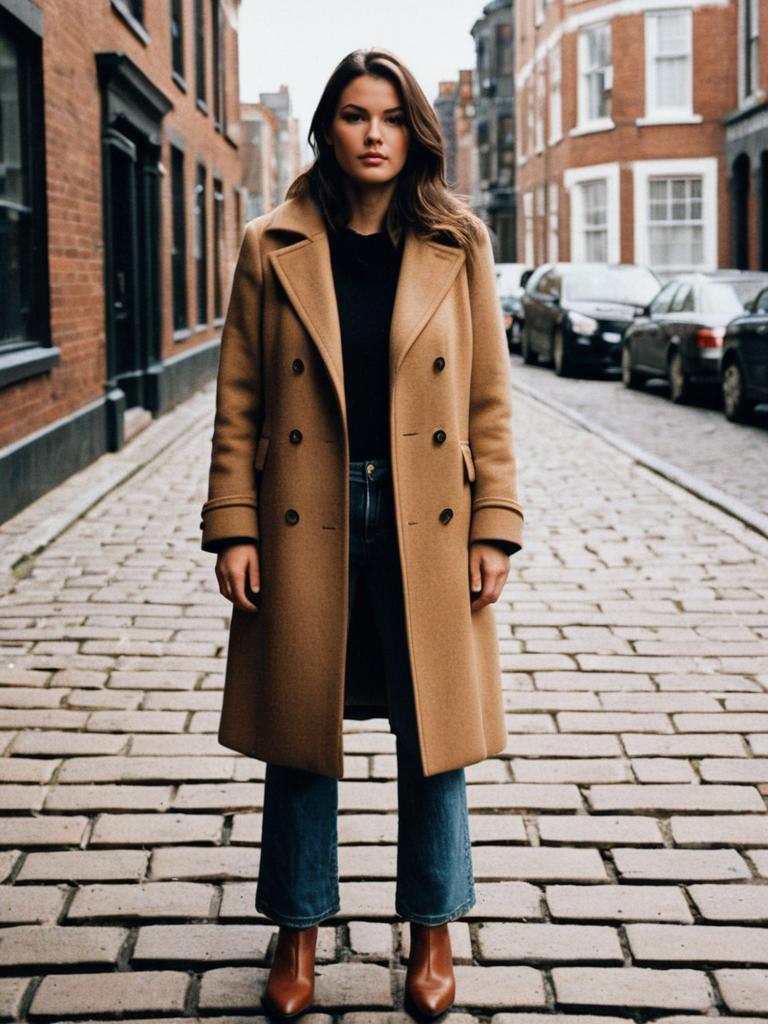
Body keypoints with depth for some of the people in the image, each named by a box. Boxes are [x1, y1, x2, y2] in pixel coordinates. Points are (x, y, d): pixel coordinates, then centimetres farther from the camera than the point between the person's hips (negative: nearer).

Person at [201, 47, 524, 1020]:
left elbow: (488, 400, 4)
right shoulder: (273, 249, 2)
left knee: (433, 737, 7)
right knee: (299, 733, 8)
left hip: (426, 526, 0)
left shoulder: (458, 246, 4)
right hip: (305, 522, 0)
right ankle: (299, 930, 26)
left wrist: (493, 527, -2)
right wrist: (233, 527, -5)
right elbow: (238, 403, 2)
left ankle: (432, 930, 25)